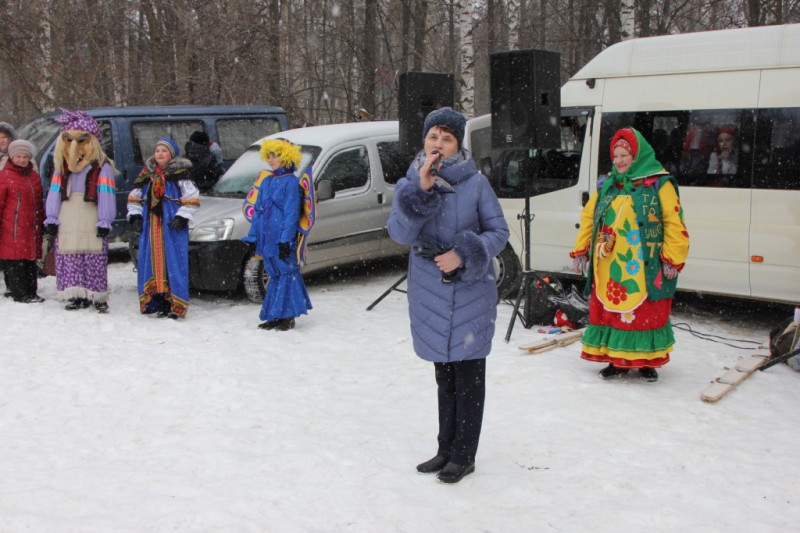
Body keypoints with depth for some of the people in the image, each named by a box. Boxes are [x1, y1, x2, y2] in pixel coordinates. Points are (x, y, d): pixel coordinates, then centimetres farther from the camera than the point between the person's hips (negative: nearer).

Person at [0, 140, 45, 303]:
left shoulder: (34, 176, 15)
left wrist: (42, 222, 22)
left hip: (32, 228, 6)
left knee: (31, 260, 10)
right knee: (15, 261, -4)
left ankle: (31, 292, 17)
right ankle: (19, 294, 2)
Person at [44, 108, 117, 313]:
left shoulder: (102, 167, -1)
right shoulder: (62, 167, 17)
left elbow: (106, 196, -7)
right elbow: (54, 193, 15)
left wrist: (104, 221, -12)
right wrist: (51, 219, 7)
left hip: (91, 222, -5)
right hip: (67, 224, 5)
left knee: (95, 260, -6)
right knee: (70, 260, 4)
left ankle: (98, 297, 1)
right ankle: (78, 296, 10)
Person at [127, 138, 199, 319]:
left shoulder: (180, 174, -3)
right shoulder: (146, 174, 13)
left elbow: (192, 198, -5)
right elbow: (134, 197, 20)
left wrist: (182, 217, -13)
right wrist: (135, 216, 8)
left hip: (172, 227, -5)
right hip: (150, 226, 6)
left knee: (174, 263, -7)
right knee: (151, 263, 5)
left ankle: (176, 305, -5)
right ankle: (154, 301, 12)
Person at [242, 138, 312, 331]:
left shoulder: (291, 181, -7)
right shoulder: (266, 181, 15)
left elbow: (292, 213, -13)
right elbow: (257, 210, 18)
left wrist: (285, 239, -19)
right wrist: (253, 236, 14)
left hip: (283, 239, -7)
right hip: (267, 238, 7)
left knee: (287, 274, -2)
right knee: (275, 275, 12)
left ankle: (288, 317, 2)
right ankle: (275, 316, 18)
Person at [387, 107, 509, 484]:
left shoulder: (476, 183, -5)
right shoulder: (409, 185, 2)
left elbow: (499, 231, -3)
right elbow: (399, 233, -14)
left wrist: (464, 254, -18)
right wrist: (421, 190, -24)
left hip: (471, 291, -3)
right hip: (429, 293, 3)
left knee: (468, 375, 3)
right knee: (444, 375, 16)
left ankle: (463, 456, 16)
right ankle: (446, 449, 30)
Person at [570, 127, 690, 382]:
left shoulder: (659, 184, -4)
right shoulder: (607, 186, 12)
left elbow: (674, 224, -8)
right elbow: (588, 218, 15)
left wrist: (672, 260, -12)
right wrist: (580, 251, 10)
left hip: (643, 269, -4)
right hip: (608, 268, 5)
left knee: (646, 314, 3)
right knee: (608, 311, 8)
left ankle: (647, 361, 19)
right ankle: (616, 360, 20)